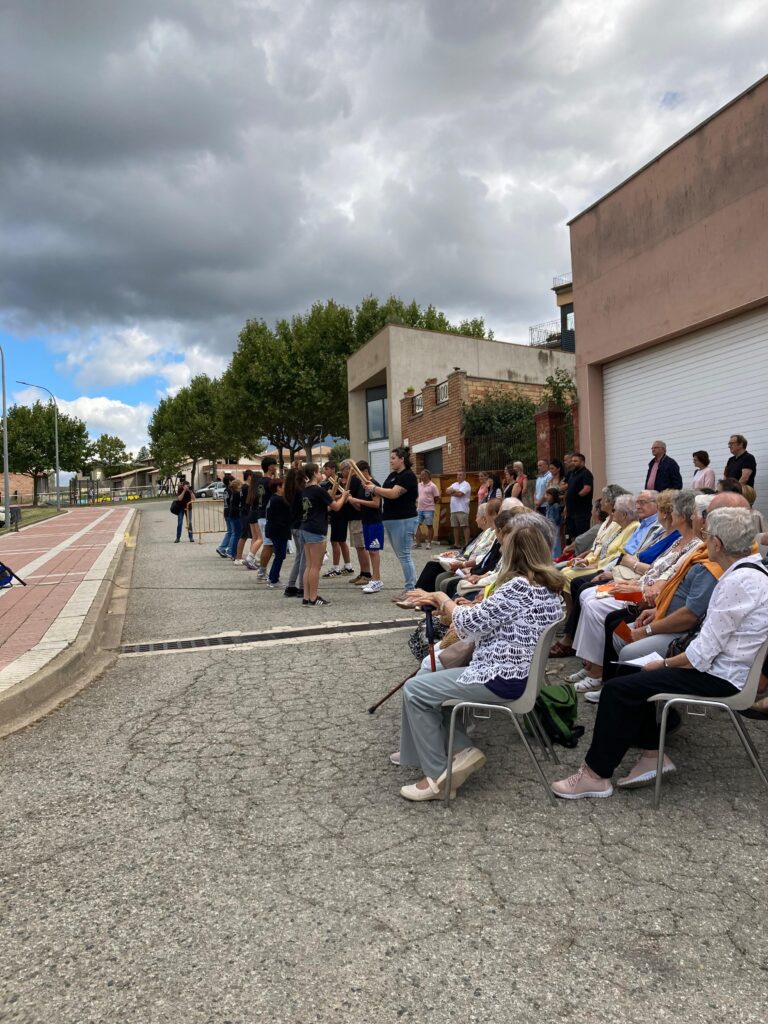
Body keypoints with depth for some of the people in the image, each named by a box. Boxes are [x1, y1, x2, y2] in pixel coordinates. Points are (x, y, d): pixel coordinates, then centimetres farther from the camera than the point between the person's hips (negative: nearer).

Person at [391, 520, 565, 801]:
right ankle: (462, 750, 12)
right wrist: (450, 607, 5)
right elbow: (493, 619, 12)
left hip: (500, 679, -10)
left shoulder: (518, 586, -23)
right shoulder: (549, 587, 8)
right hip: (521, 671, 10)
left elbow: (470, 624, -18)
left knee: (414, 689, -3)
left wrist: (443, 599, -1)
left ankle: (437, 776, 5)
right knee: (428, 674, 17)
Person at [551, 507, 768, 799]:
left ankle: (596, 773, 1)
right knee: (631, 674, 13)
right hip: (722, 664, 10)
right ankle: (652, 755, 16)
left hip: (719, 676, -10)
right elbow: (716, 635, 10)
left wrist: (664, 663, -8)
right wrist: (668, 662, 6)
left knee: (619, 688, -11)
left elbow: (705, 650, -23)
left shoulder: (738, 581, -24)